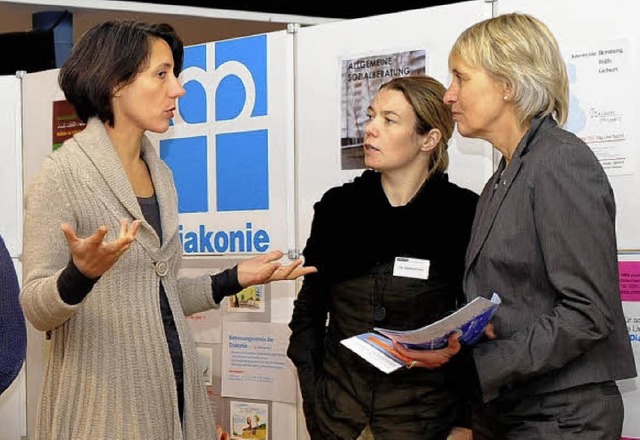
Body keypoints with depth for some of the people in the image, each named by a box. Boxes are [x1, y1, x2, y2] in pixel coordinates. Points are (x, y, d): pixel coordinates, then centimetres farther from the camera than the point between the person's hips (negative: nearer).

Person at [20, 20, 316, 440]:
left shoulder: (161, 175, 10)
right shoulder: (64, 173, -11)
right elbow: (37, 309, -13)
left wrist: (235, 279, 7)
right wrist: (82, 273, -32)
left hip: (174, 390, 7)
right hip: (104, 398, -7)